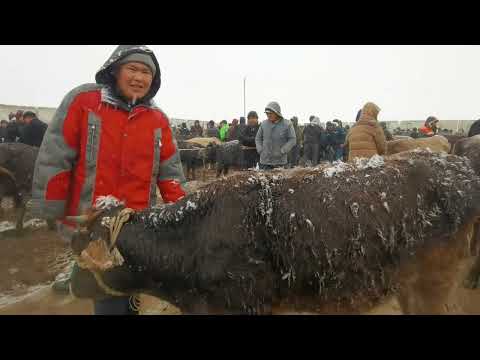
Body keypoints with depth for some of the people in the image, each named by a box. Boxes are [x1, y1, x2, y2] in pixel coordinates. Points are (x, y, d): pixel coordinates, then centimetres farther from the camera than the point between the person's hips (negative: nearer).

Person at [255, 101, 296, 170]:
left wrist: (281, 152, -12)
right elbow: (258, 138, 14)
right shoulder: (264, 124, 5)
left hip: (280, 162, -2)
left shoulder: (287, 124, -3)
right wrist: (260, 150, -1)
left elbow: (292, 140, -4)